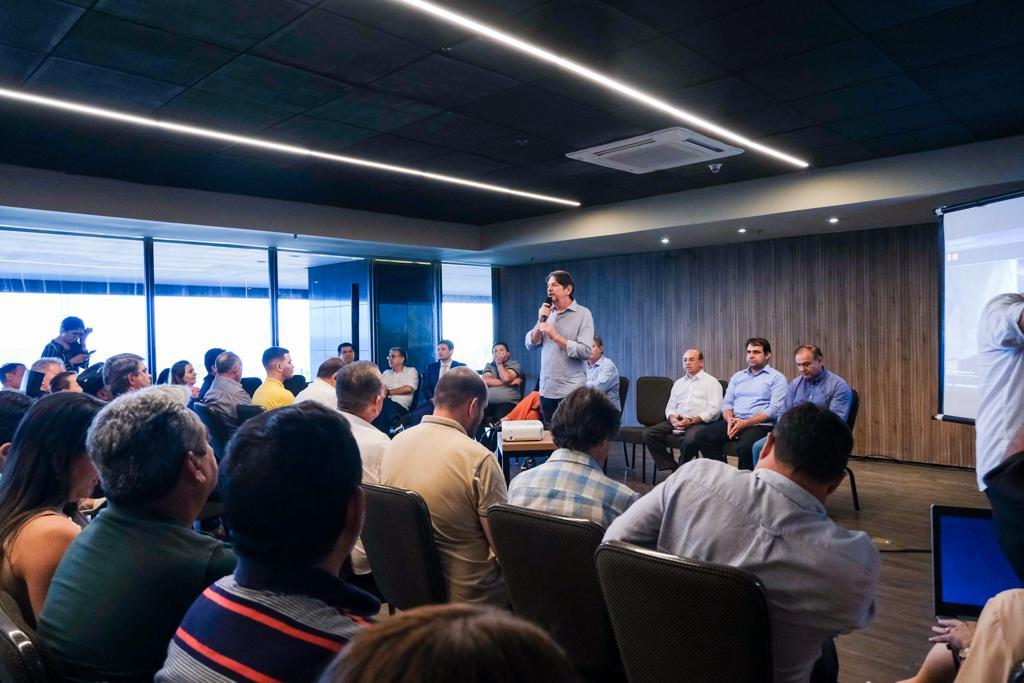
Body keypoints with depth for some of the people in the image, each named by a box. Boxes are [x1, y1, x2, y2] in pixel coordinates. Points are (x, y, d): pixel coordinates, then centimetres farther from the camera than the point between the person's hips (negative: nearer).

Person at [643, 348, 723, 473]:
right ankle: (672, 468, -13)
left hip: (700, 423, -5)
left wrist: (692, 420, -18)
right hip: (677, 423, 6)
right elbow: (670, 407, 19)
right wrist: (672, 418, -5)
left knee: (690, 439, -39)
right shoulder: (678, 383, 24)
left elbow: (713, 410, -5)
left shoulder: (711, 382, 6)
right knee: (649, 433, -17)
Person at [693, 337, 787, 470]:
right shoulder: (737, 377, 21)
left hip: (760, 424, -5)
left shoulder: (776, 378, 3)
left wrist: (745, 423, -17)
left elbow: (774, 409, -8)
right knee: (702, 437, -17)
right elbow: (727, 403, 16)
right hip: (734, 422, 6)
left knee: (745, 446, -37)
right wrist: (730, 419, -8)